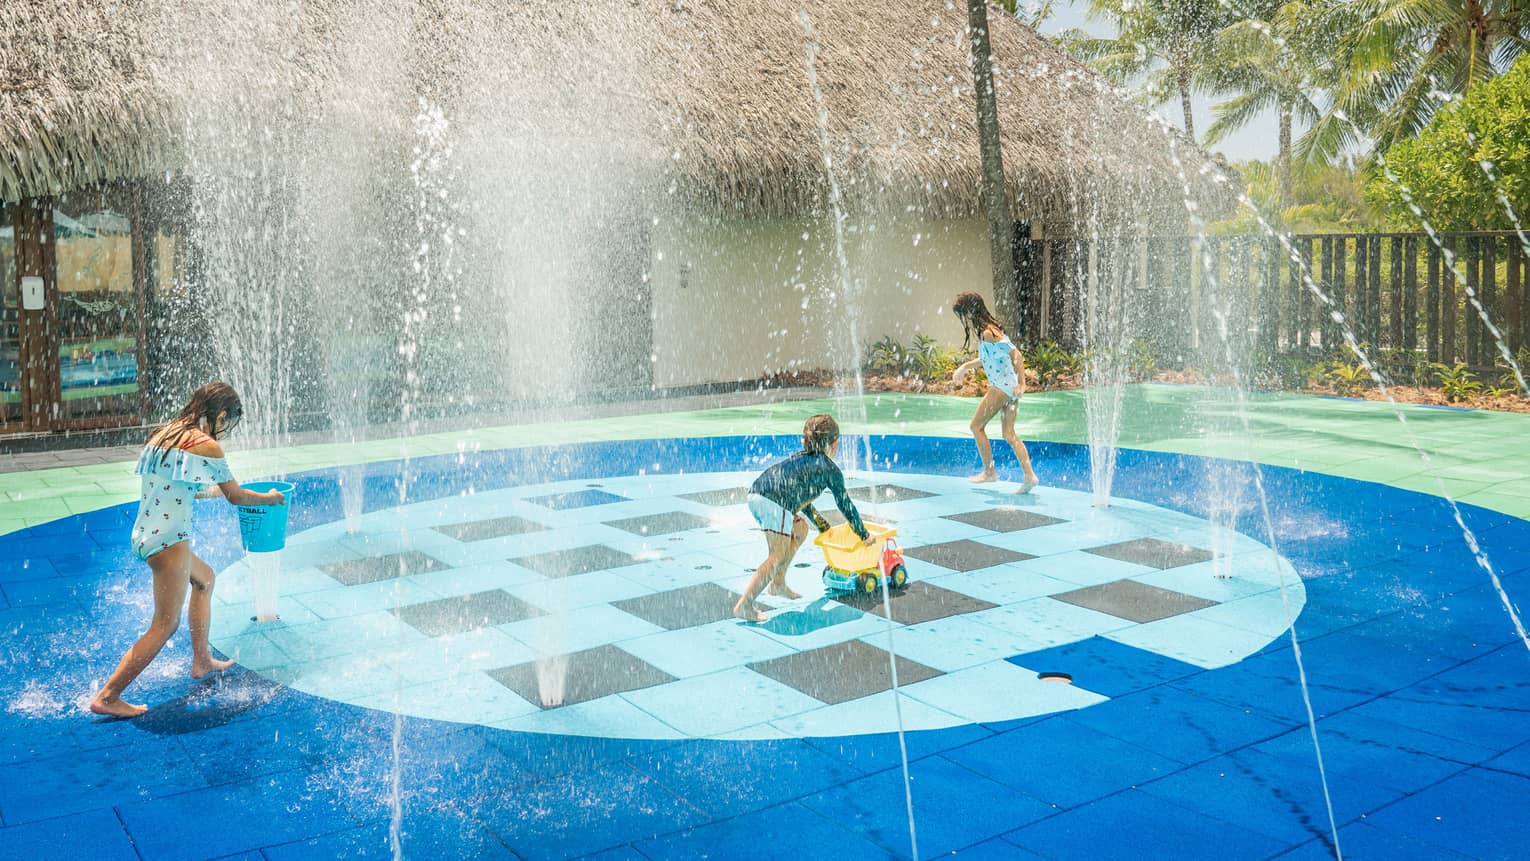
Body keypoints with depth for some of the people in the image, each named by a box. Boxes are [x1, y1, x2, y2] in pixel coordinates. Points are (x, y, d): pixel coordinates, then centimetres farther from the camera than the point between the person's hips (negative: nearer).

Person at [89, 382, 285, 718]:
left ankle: (201, 661, 36)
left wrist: (215, 490, 41)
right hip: (169, 537, -9)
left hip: (144, 534, 10)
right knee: (166, 624, 0)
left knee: (204, 578, 30)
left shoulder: (162, 435, 12)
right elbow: (237, 496, -1)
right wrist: (270, 498, 18)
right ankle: (108, 697, -1)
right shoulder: (207, 446, -11)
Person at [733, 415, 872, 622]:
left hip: (756, 494, 8)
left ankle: (778, 583, 28)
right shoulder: (830, 469, 11)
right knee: (776, 558, -4)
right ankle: (744, 605, -14)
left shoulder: (801, 458, 32)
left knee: (801, 529, 27)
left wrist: (824, 526, 49)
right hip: (775, 503, -8)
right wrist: (864, 535, 27)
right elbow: (846, 506, 16)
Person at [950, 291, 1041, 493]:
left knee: (977, 426, 6)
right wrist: (965, 367, 35)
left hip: (1002, 387, -9)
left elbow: (1015, 354, -24)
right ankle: (1030, 476, 3)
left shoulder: (987, 333, -17)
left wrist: (1021, 383, -25)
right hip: (1009, 387, 9)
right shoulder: (989, 329, 13)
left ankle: (989, 472, 12)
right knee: (1009, 433, 10)